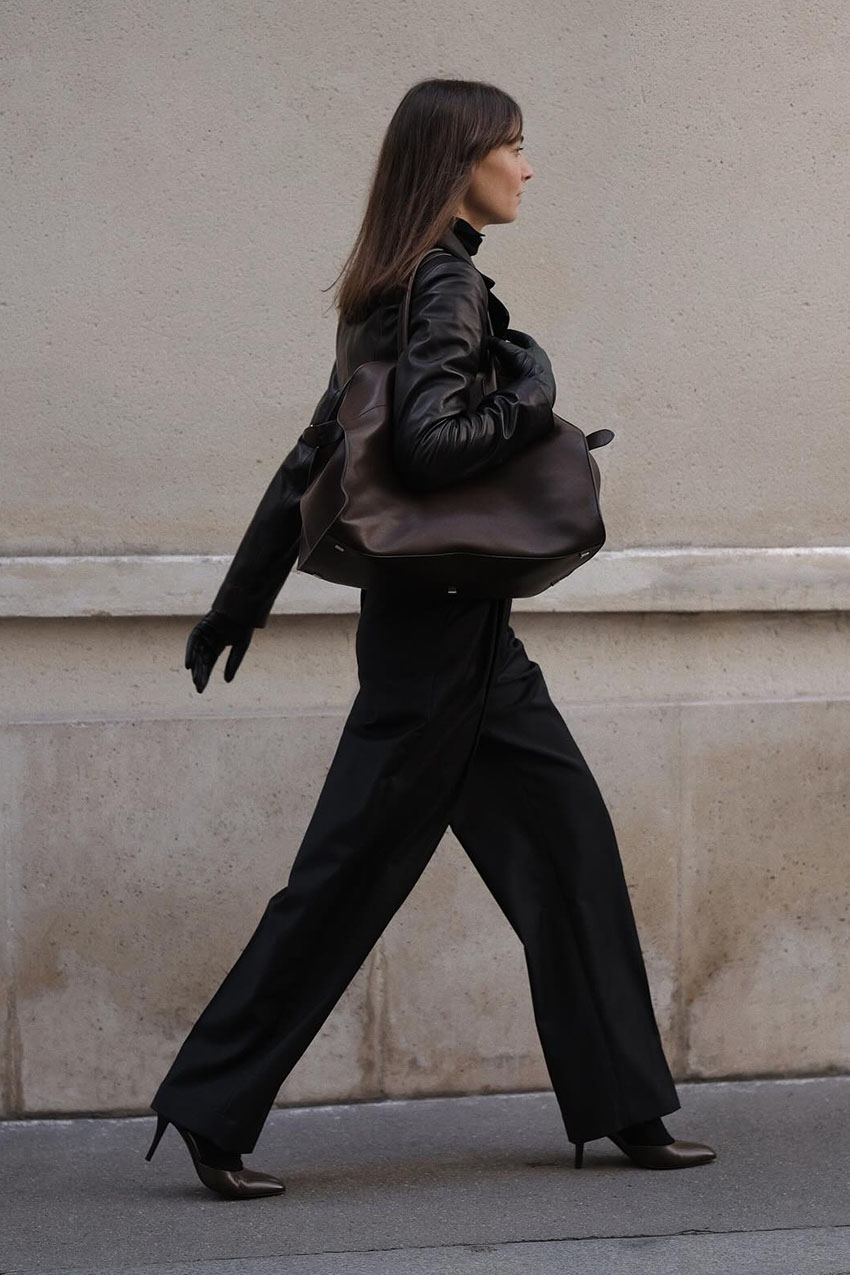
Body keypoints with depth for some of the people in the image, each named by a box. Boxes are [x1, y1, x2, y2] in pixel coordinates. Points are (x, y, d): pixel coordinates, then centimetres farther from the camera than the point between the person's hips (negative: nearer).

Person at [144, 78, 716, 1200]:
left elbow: (315, 456, 16)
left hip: (465, 630, 10)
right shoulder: (446, 284, -14)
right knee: (352, 868, -4)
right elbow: (430, 446, -26)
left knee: (569, 843, 9)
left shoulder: (395, 288, 14)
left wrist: (244, 597, 18)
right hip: (436, 621, -10)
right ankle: (211, 1112, 4)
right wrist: (532, 392, -10)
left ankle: (625, 1112, 14)